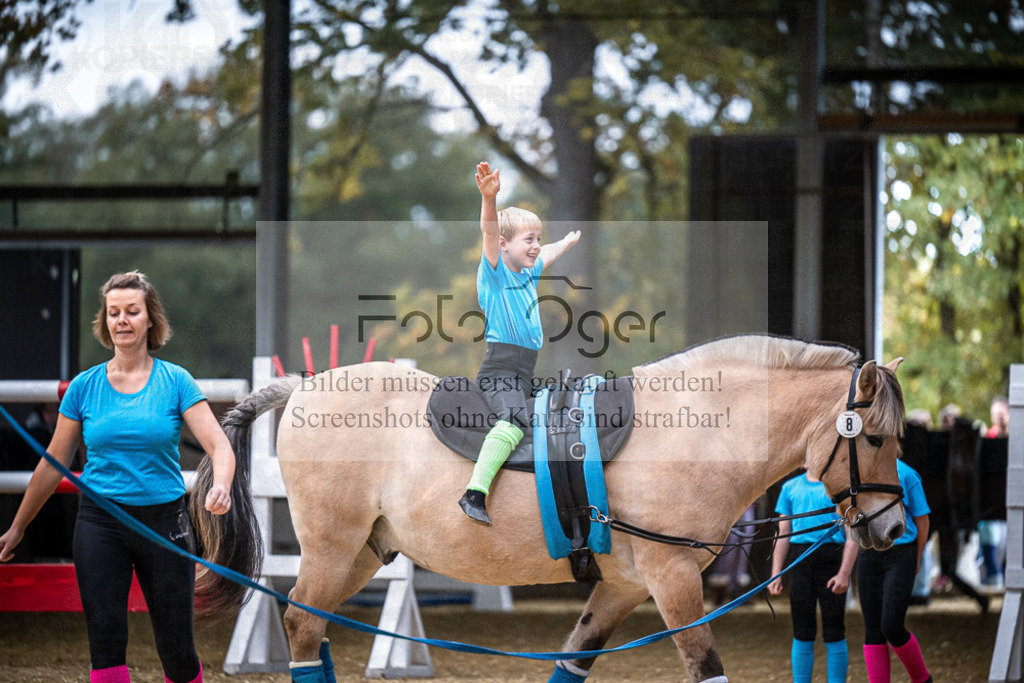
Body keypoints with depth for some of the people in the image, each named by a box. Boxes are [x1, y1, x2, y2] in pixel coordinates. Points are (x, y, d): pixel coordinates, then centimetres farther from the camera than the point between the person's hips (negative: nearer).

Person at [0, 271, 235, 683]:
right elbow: (53, 464, 11)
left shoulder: (175, 382, -1)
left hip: (163, 521, -1)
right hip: (100, 525, 1)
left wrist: (221, 486, -32)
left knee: (176, 649, 4)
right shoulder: (85, 386, 3)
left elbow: (219, 446, -10)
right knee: (106, 641, -9)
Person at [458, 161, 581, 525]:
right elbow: (490, 232, -21)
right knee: (513, 423, -31)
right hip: (500, 368, -10)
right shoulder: (494, 272, -2)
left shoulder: (529, 273, 21)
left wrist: (570, 241, 62)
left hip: (528, 372, 10)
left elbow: (548, 254, 44)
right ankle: (475, 493, -41)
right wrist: (489, 198, -39)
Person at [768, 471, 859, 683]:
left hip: (831, 561, -3)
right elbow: (783, 535, 15)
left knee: (834, 634, 0)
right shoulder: (791, 488, 14)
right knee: (802, 634, 5)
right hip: (800, 560, 3)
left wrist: (844, 573, -15)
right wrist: (776, 575, 6)